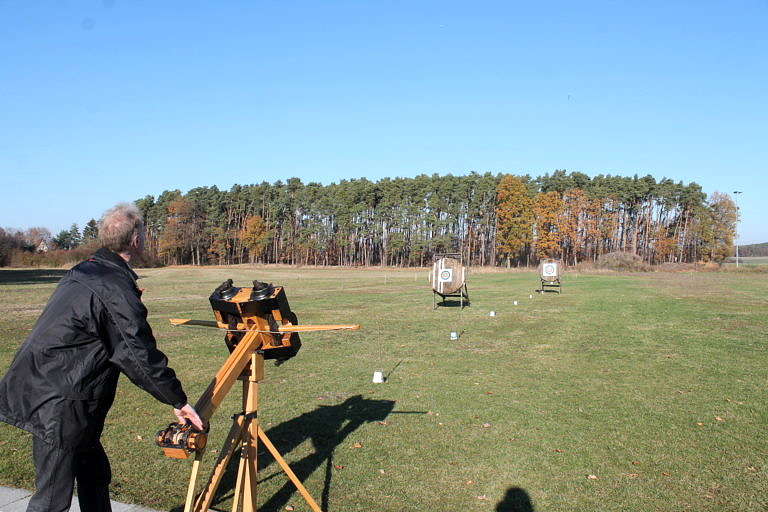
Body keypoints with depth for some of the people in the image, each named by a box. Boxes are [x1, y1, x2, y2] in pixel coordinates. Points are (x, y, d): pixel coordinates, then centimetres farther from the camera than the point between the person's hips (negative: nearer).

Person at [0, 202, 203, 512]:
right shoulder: (117, 291, -20)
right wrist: (178, 401, -9)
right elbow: (141, 356, -18)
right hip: (59, 406, -10)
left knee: (95, 474, 20)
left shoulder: (79, 272, 9)